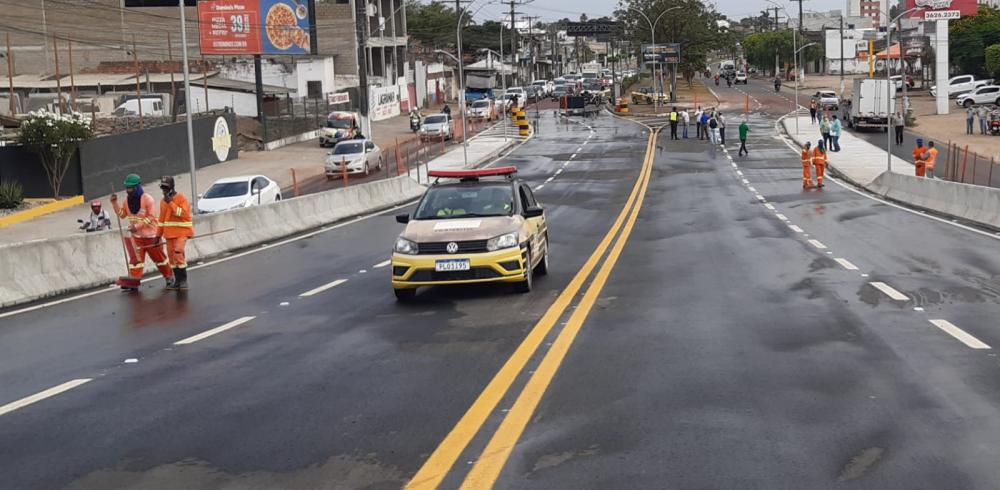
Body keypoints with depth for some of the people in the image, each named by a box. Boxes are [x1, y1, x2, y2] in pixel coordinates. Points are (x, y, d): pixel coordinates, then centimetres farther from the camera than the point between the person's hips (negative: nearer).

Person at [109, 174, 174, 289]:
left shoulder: (148, 199, -15)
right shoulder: (128, 200, 6)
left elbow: (151, 217, -19)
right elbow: (122, 214, 12)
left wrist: (138, 226, -26)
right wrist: (114, 203, 0)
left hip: (150, 235, -5)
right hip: (135, 235, 5)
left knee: (158, 257, 8)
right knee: (135, 258, -4)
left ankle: (169, 276, 26)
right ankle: (133, 281, -7)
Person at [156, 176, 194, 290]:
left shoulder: (182, 198, -8)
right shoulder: (163, 201, 12)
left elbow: (183, 213, -22)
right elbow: (162, 219, 19)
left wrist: (170, 202, -22)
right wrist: (158, 234, 18)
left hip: (181, 232, -7)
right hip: (169, 232, 7)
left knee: (178, 253, -19)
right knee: (172, 256, 6)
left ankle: (183, 280, -10)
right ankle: (177, 281, 15)